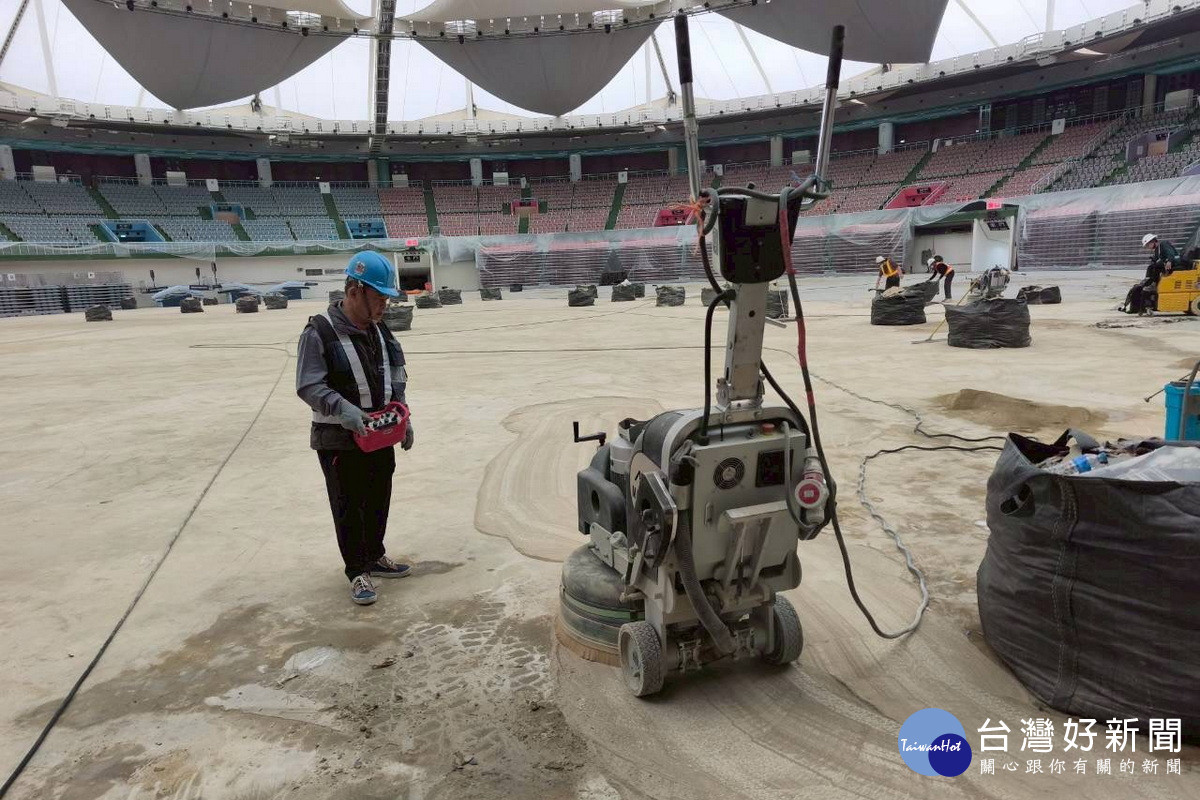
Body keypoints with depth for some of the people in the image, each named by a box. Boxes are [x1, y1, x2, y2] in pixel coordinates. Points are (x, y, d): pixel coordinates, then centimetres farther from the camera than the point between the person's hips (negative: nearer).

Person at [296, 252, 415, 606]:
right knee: (348, 507, 5)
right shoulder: (320, 331, -17)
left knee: (379, 500, 18)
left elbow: (397, 376, 14)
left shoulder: (379, 329, 6)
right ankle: (357, 572, 20)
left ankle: (375, 556, 37)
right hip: (339, 440, -7)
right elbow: (308, 386, -19)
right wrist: (341, 408, -34)